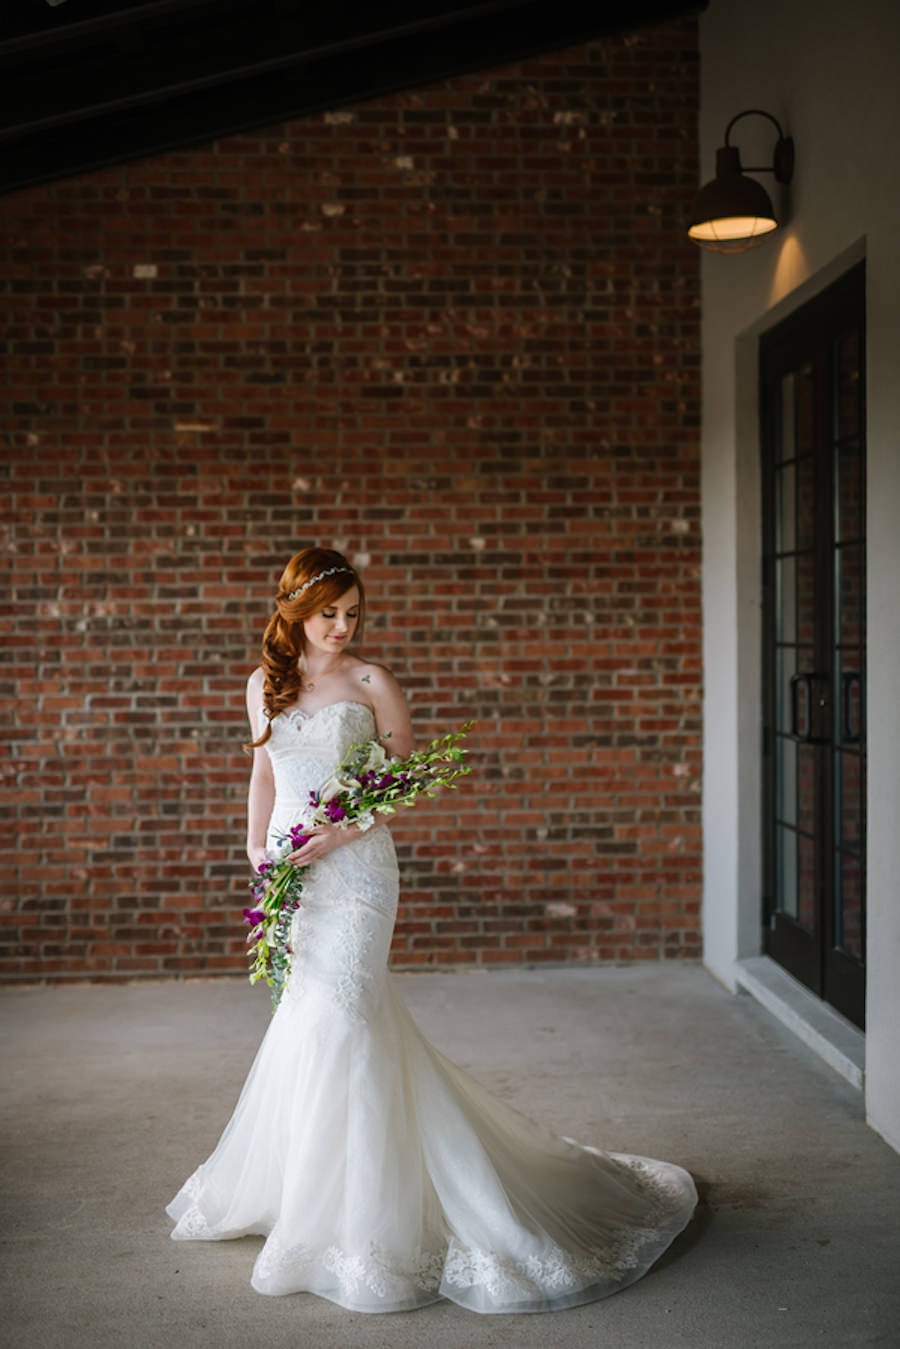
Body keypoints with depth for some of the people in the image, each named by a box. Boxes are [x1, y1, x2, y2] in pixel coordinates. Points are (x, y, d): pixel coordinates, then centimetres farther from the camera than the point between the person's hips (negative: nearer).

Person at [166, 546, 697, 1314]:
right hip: (292, 870, 4)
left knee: (333, 1021, -8)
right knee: (306, 1017, 11)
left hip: (354, 870, -4)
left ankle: (355, 1221, 2)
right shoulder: (265, 684, 10)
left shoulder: (372, 684, -3)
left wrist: (340, 833, -14)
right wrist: (258, 848, 7)